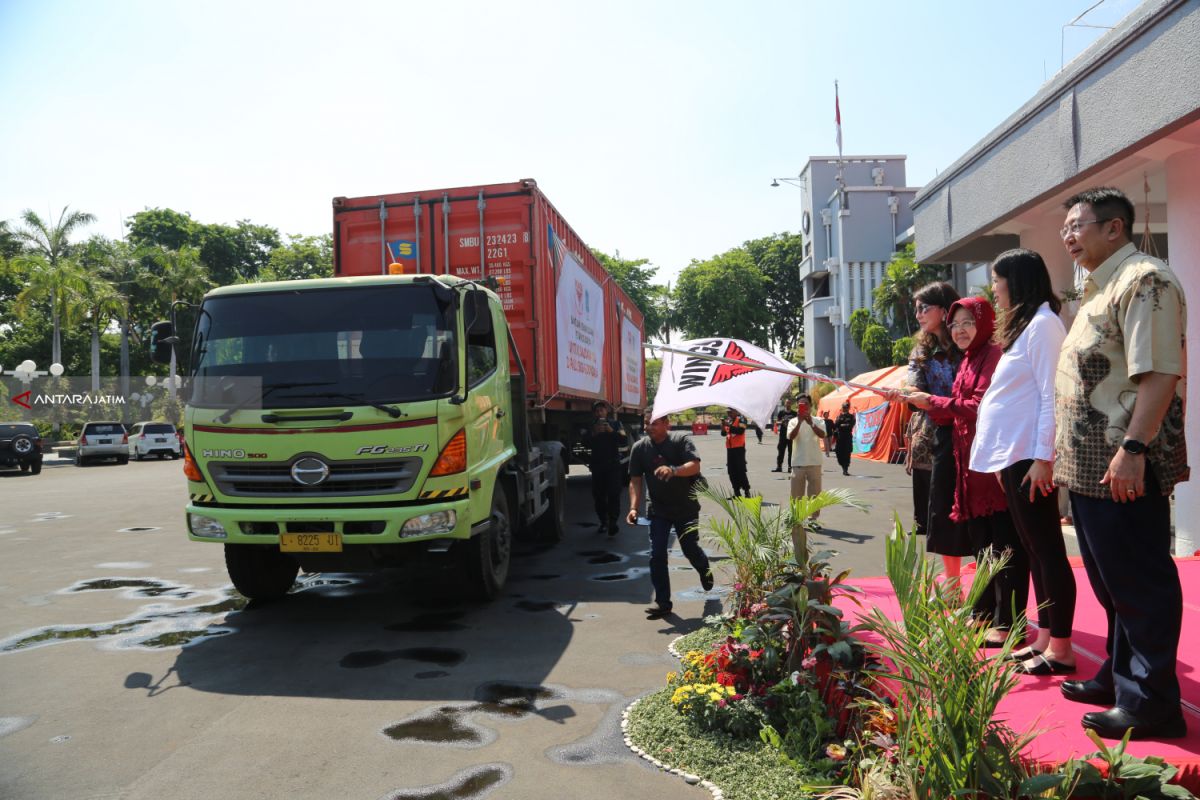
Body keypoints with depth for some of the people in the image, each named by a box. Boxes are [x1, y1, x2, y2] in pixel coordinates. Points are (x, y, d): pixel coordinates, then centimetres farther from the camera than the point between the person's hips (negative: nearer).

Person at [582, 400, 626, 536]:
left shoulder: (615, 423, 6)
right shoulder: (591, 427, 11)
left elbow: (623, 440, -4)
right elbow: (586, 443, 1)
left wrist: (611, 431, -17)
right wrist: (594, 434, -15)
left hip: (613, 464, -2)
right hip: (597, 465, 3)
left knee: (613, 494, -12)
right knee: (598, 495, 1)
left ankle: (612, 522, -15)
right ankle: (603, 522, 11)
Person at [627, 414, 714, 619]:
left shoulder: (681, 441, -13)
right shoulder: (639, 448, -5)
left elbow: (695, 466, -27)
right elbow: (635, 480, -4)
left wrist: (673, 471, -46)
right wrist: (633, 507, -17)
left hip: (686, 508, -2)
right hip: (658, 510, 2)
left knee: (690, 549, 8)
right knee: (657, 555, -4)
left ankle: (705, 571, 44)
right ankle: (662, 602, 7)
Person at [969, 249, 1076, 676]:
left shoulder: (1043, 324, -10)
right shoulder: (1022, 325, 18)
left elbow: (1051, 396, -17)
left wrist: (1042, 457, -20)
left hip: (1029, 455, -10)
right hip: (1012, 454, 10)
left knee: (1046, 548, -5)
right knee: (1033, 548, 12)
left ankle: (1060, 649, 2)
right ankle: (1044, 638, 19)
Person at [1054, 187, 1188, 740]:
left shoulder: (1144, 281, -12)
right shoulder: (1100, 289, 19)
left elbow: (1159, 373, -21)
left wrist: (1133, 448, -26)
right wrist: (1064, 450, 21)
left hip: (1124, 470, -10)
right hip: (1090, 466, 10)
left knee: (1139, 584, -1)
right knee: (1112, 583, 19)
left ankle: (1150, 702, 9)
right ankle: (1118, 677, 32)